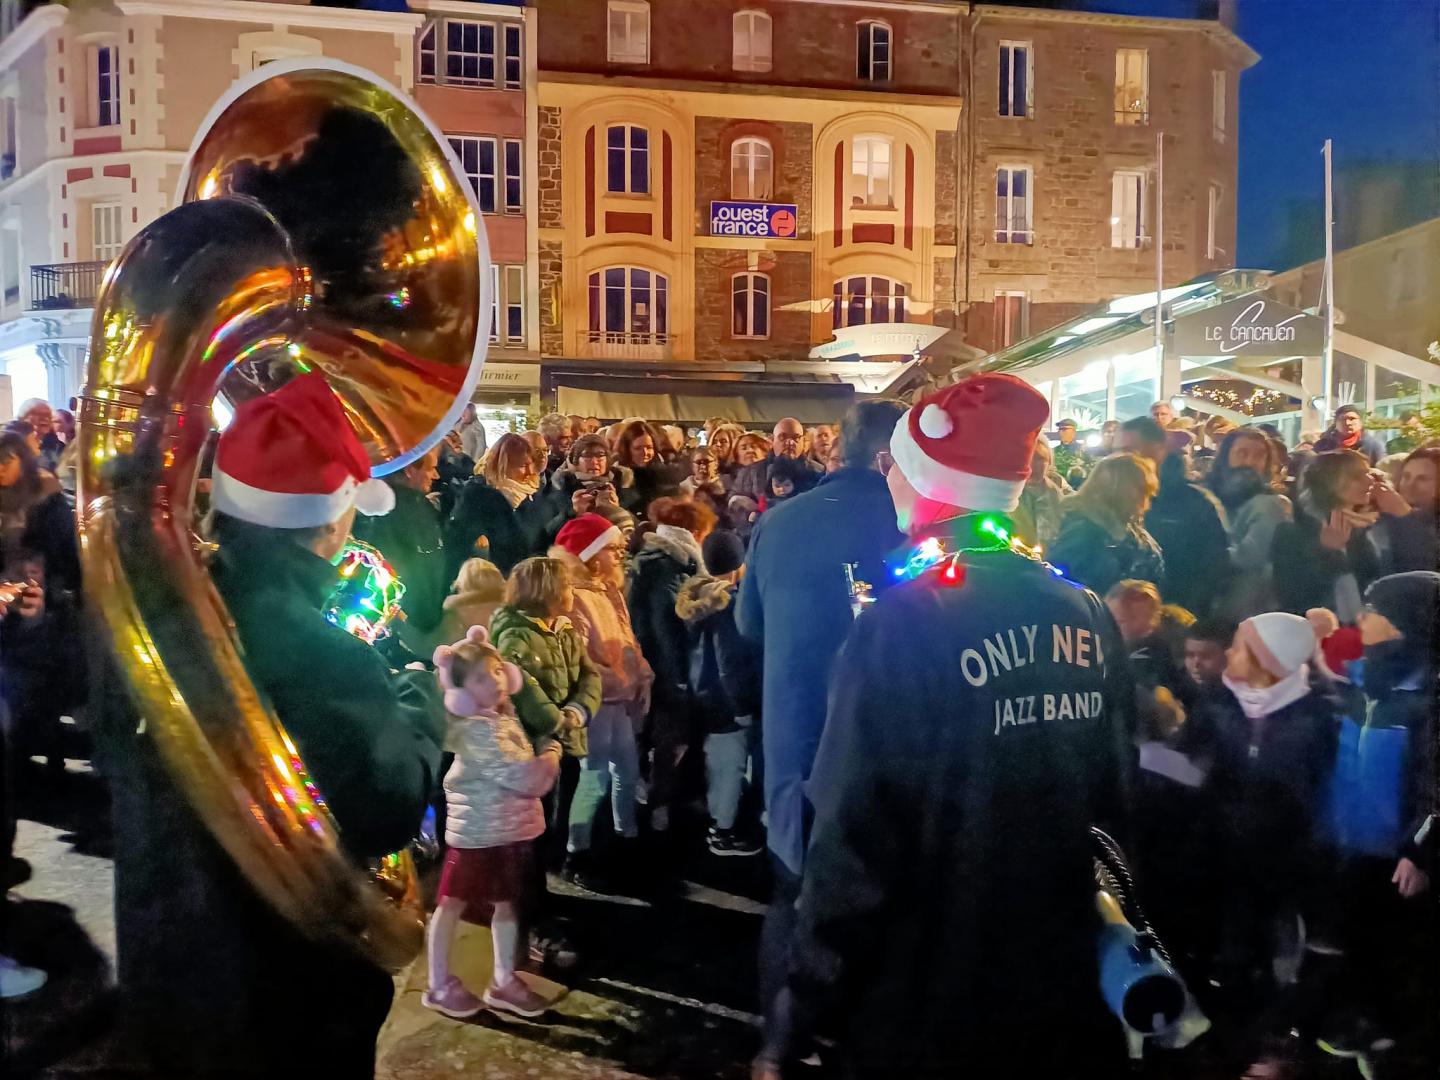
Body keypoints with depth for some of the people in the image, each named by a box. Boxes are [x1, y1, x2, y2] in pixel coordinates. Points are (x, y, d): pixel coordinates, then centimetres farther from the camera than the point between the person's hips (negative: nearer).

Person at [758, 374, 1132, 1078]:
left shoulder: (904, 623, -21)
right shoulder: (1088, 614, -2)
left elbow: (855, 835, -21)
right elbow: (1112, 794, 7)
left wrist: (802, 1009, -11)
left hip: (926, 1005, -5)